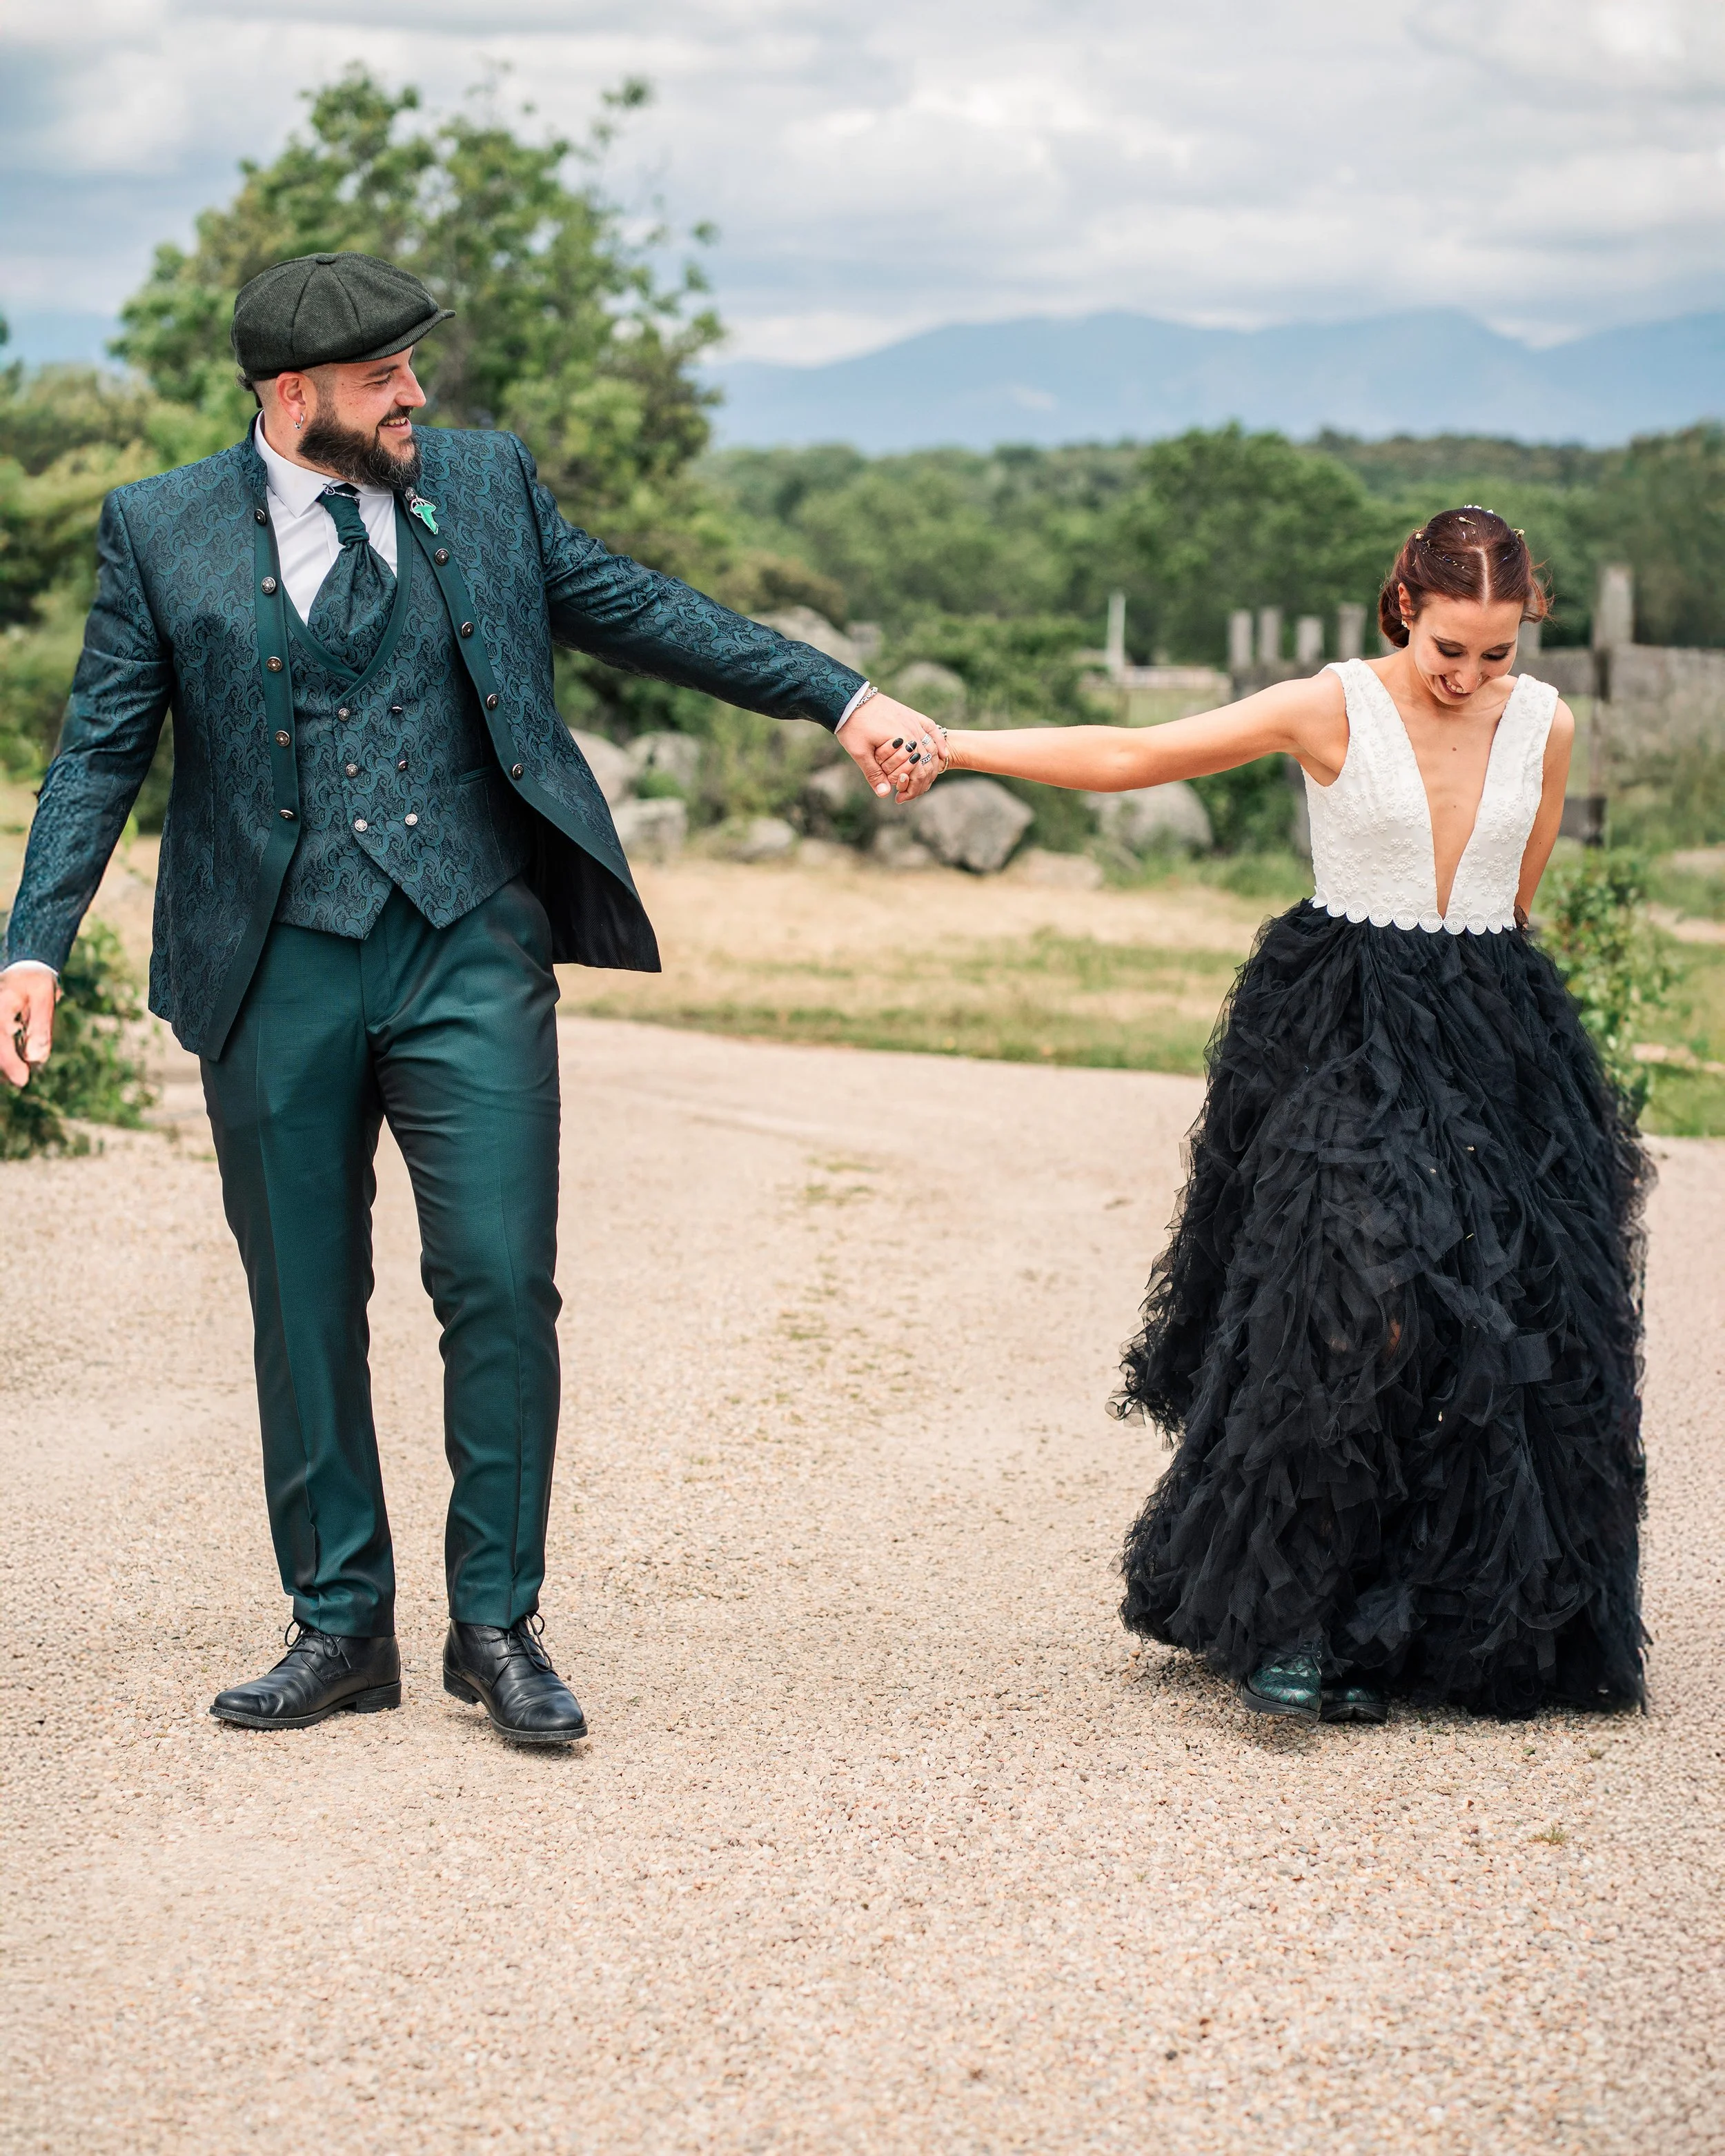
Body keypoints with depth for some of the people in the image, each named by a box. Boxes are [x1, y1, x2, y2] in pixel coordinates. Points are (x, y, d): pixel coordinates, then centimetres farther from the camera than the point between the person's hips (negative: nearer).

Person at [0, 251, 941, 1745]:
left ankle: (497, 1624, 7)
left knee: (502, 1283, -6)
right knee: (305, 1308, 6)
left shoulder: (484, 486, 8)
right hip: (277, 972, 0)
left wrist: (838, 698, 10)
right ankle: (341, 1625, 19)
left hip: (471, 955, 0)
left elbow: (639, 611, 15)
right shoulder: (163, 531, 4)